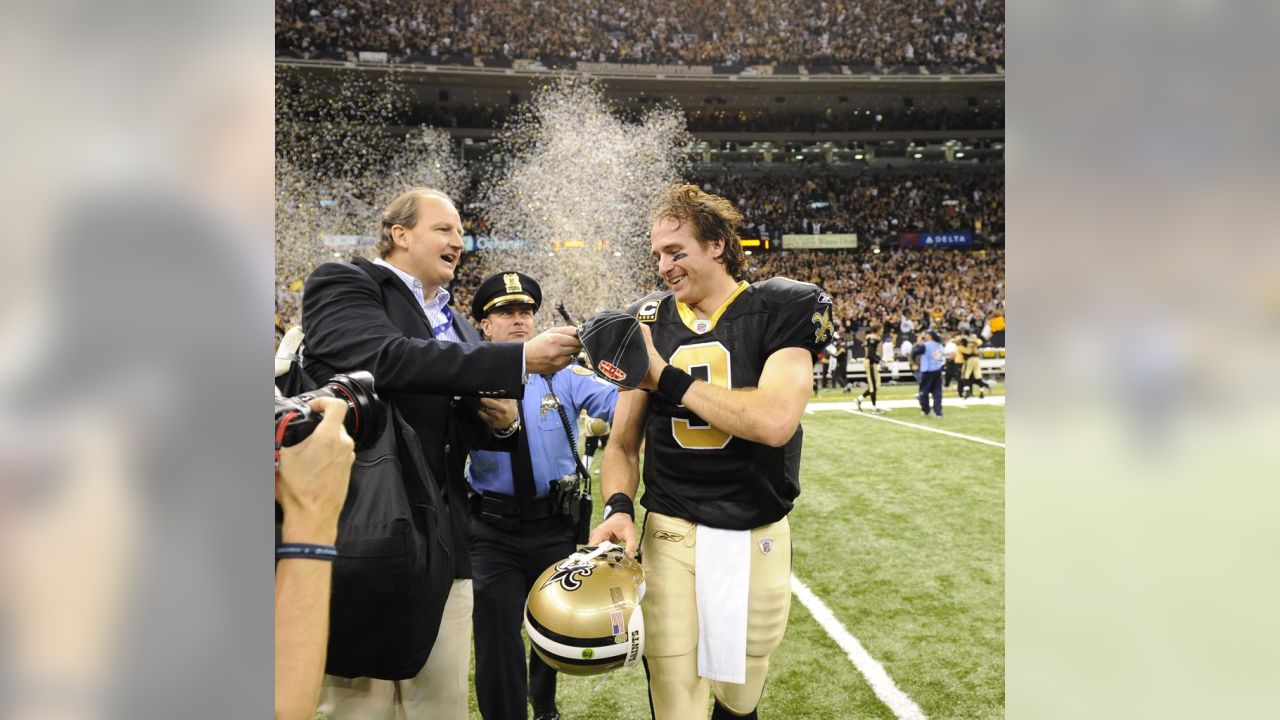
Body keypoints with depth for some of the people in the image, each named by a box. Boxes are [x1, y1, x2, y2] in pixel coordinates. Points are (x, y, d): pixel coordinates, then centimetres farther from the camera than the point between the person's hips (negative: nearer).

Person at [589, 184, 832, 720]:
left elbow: (774, 421, -23)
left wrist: (668, 378, -17)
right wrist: (617, 507, -13)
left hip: (756, 540, -2)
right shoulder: (649, 323, 6)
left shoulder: (783, 309, -6)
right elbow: (623, 442, 7)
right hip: (669, 535, 2)